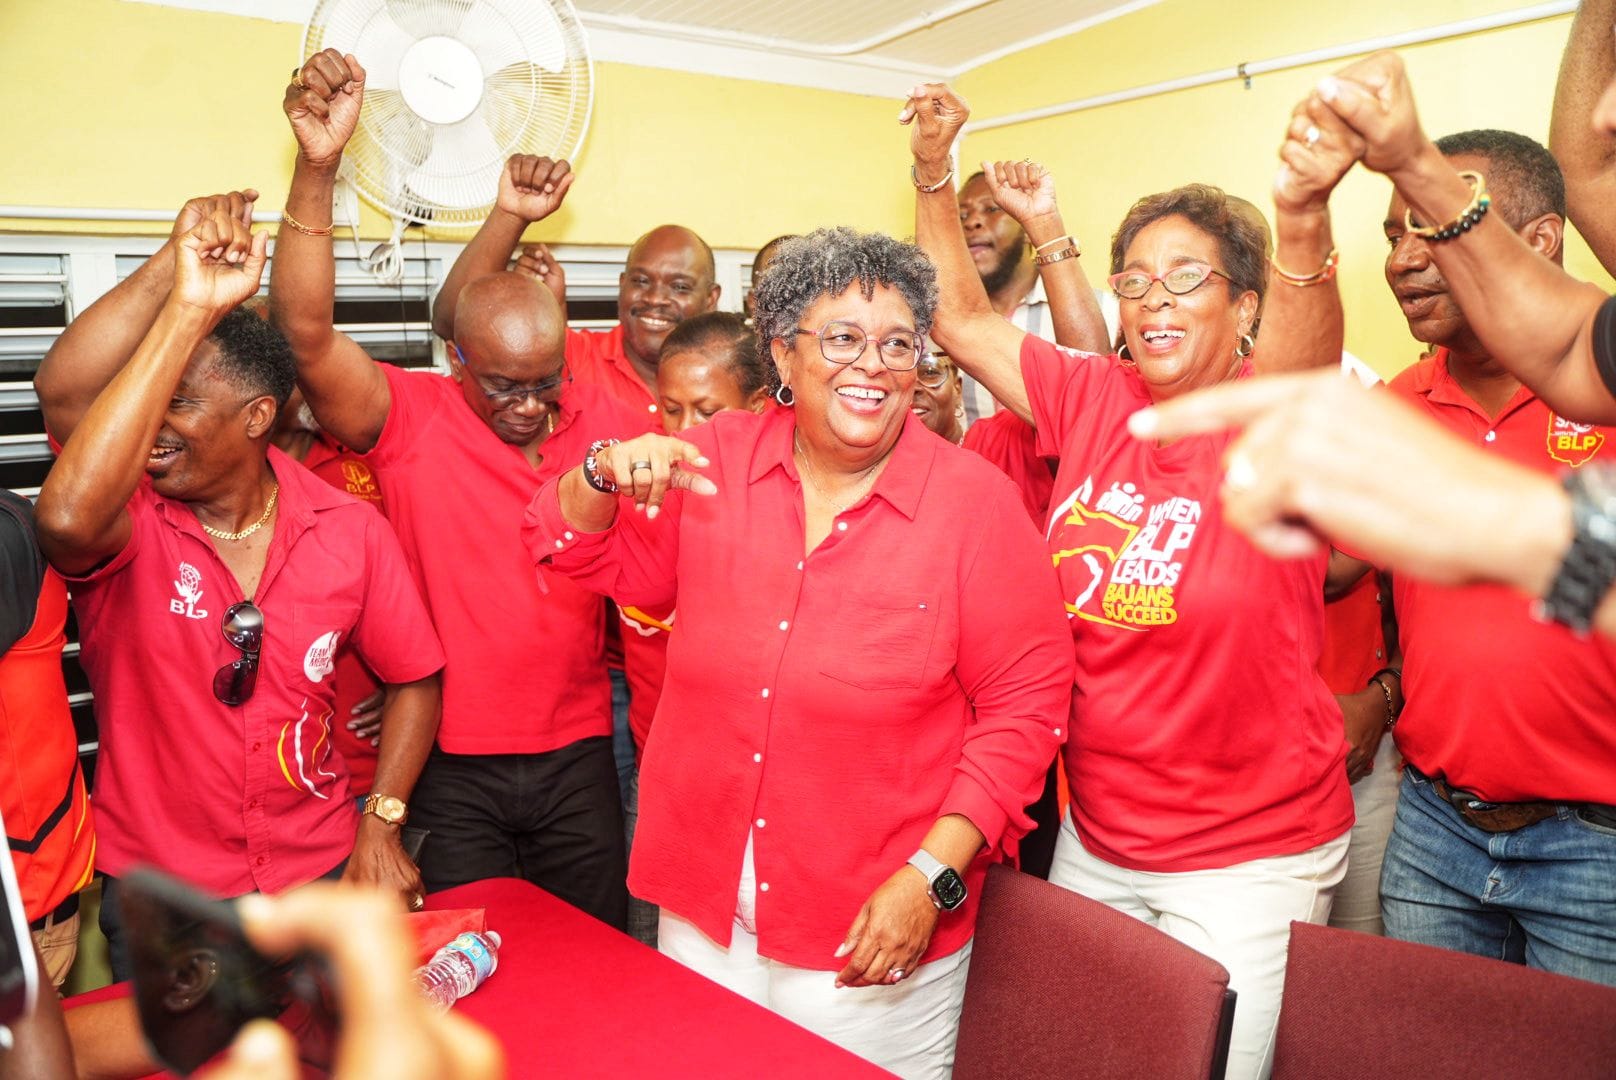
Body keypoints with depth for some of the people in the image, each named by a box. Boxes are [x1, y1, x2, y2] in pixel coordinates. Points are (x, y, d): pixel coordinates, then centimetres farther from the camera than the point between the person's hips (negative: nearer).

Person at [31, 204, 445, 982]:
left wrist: (380, 828, -9)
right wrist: (187, 310, -37)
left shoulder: (350, 531, -9)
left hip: (321, 878, 2)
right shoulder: (126, 523, -14)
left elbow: (413, 679, 0)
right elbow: (66, 517, -40)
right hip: (153, 896, -1)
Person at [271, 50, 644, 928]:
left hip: (577, 755, 3)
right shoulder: (410, 417, -9)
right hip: (453, 767, -2)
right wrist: (318, 168, -33)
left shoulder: (609, 422, 0)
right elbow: (306, 335, -25)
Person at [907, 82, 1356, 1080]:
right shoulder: (1092, 400, -1)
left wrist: (1303, 216, -55)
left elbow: (1305, 347, -36)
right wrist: (934, 172, -7)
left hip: (1250, 860, -4)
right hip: (1095, 839, 5)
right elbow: (961, 315, 3)